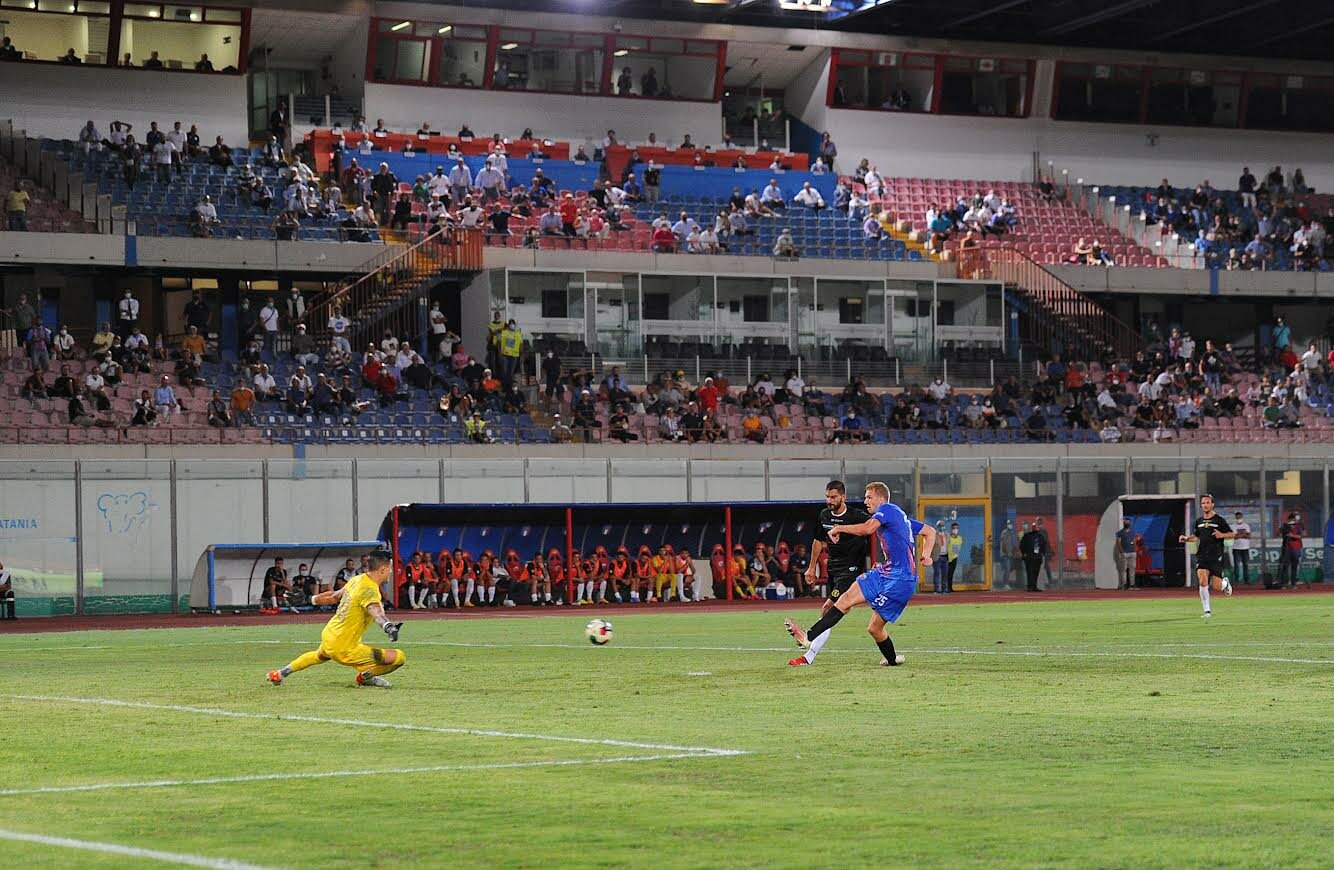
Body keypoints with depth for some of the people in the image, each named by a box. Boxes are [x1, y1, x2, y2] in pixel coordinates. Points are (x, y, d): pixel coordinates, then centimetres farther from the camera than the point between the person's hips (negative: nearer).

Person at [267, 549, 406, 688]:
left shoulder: (356, 579, 3)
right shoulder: (370, 590, -21)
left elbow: (334, 596, 19)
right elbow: (376, 611, -42)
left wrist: (314, 599, 36)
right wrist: (388, 626, -61)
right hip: (344, 649, -9)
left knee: (320, 656, 45)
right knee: (399, 658, -12)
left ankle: (280, 674, 52)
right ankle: (365, 676, 10)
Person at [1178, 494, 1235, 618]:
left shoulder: (1219, 520, -2)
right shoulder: (1199, 521, 12)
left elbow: (1232, 534, 2)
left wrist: (1222, 535, -17)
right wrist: (1186, 538, 6)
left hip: (1216, 556, -3)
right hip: (1202, 555, 3)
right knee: (1202, 581, -14)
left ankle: (1225, 582, 34)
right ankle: (1207, 611, -7)